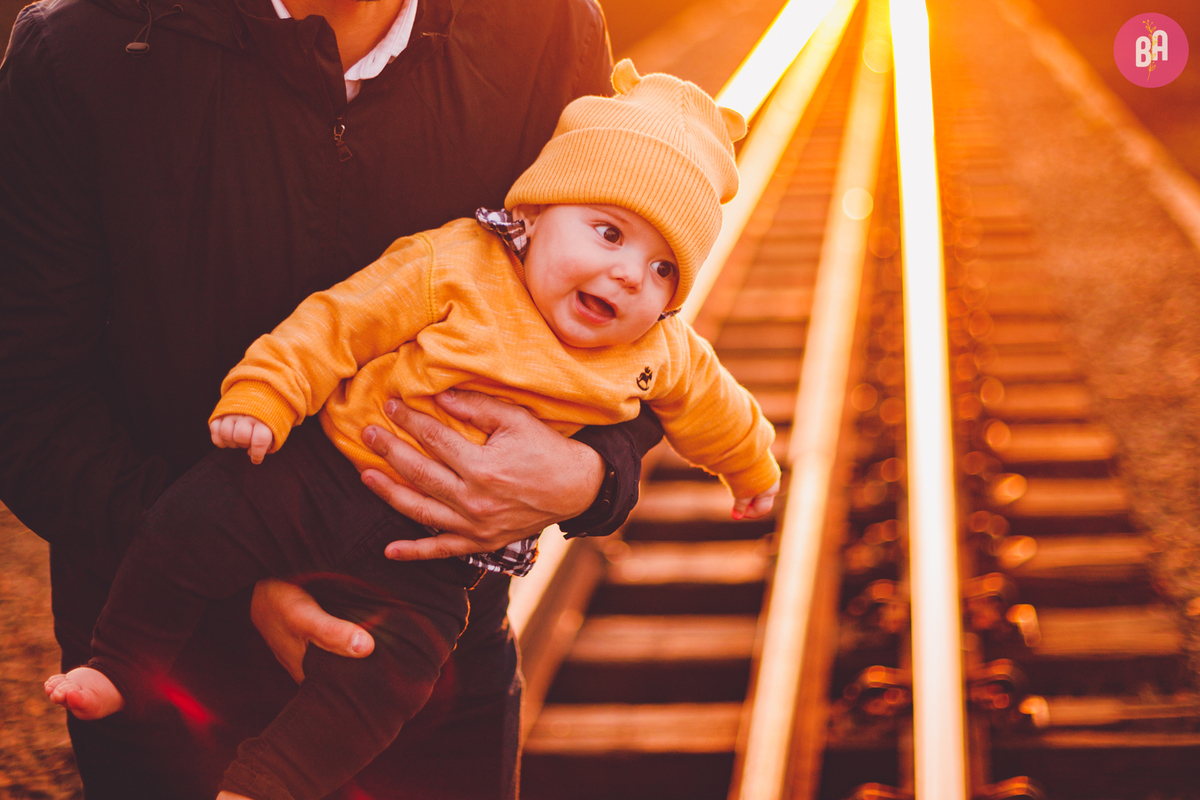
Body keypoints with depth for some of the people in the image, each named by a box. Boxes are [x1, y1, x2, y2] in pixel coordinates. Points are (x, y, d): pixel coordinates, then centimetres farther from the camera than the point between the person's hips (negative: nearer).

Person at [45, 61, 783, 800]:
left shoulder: (660, 358, 1)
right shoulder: (452, 267, -11)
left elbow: (714, 408, 22)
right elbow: (341, 321, -10)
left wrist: (751, 464, 37)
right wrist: (261, 396, -16)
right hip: (324, 475, -2)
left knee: (394, 670, -18)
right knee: (197, 519, -16)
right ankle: (122, 670, 5)